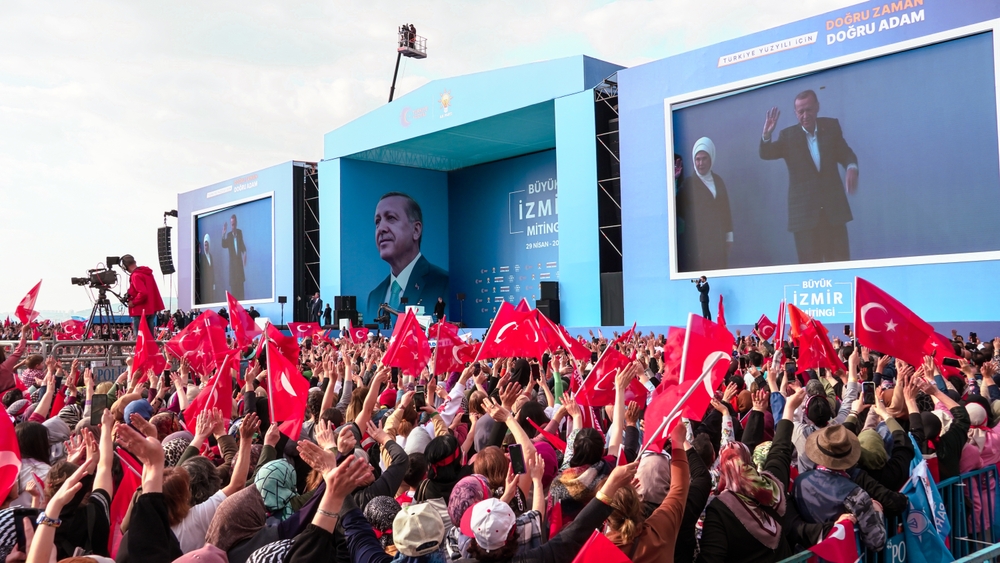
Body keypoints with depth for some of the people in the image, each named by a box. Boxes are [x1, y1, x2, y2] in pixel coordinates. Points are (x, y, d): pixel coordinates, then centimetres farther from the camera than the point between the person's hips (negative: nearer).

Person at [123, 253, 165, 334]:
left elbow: (143, 293, -29)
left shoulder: (135, 276, -18)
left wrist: (133, 302, -14)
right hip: (151, 309, 9)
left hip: (140, 311, -9)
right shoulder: (147, 272, 9)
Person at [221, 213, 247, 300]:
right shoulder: (229, 234, -4)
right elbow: (224, 245, -15)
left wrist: (245, 252, -3)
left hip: (239, 260, 3)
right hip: (232, 262, -2)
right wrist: (223, 234, -28)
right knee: (233, 283, -5)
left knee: (241, 283, 5)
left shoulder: (240, 232, 4)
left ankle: (241, 300, 10)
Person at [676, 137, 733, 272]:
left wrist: (729, 236, 9)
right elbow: (680, 210, -10)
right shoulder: (689, 183, -4)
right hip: (697, 240, -5)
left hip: (718, 239, 5)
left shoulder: (718, 180, 10)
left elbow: (726, 210, 11)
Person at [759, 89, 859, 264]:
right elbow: (766, 154, -8)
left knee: (840, 261, 6)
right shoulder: (788, 135, 2)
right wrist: (767, 134, -29)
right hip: (804, 211, -1)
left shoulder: (831, 127, 6)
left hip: (834, 207, 2)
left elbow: (846, 153, 10)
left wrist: (852, 167, -14)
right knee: (810, 265, 2)